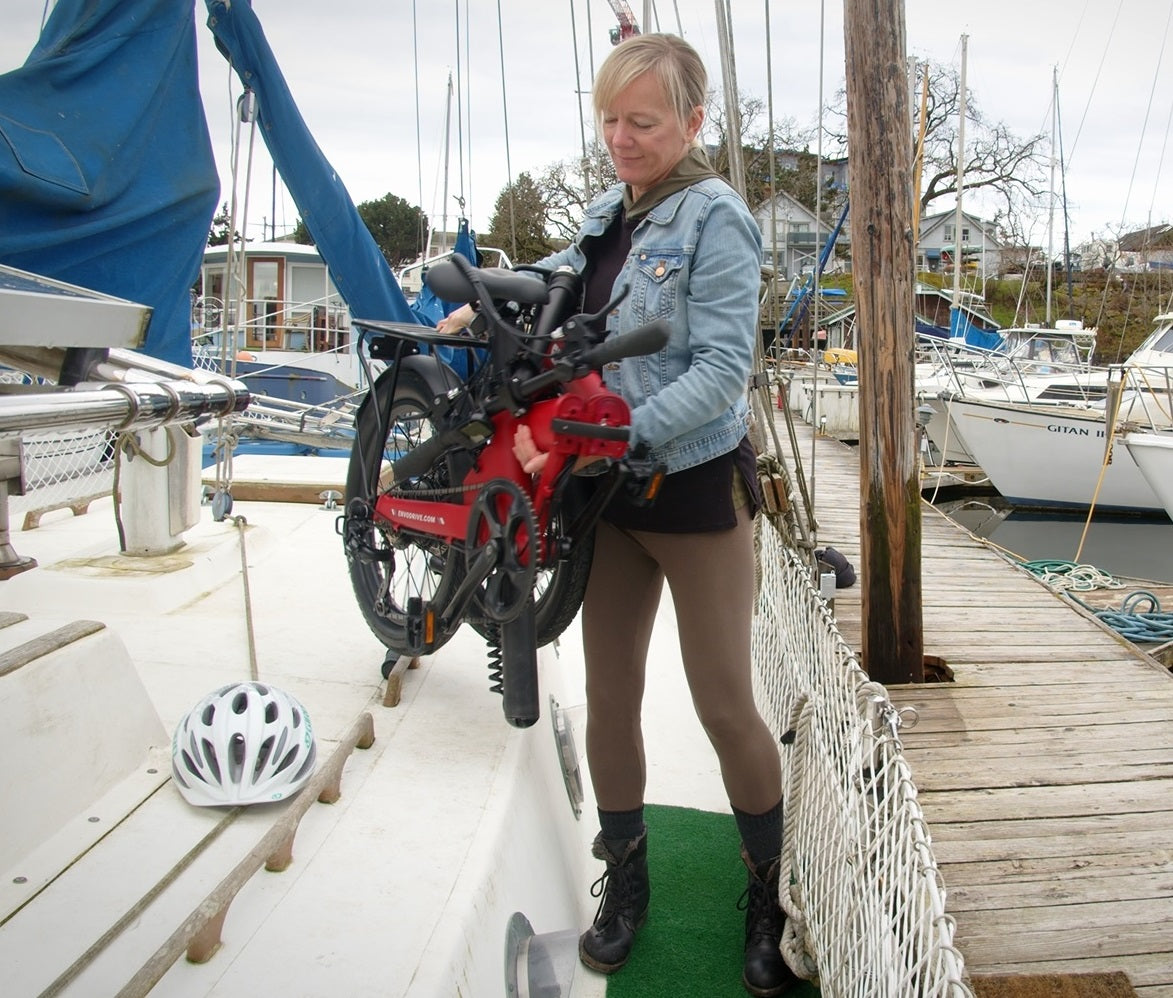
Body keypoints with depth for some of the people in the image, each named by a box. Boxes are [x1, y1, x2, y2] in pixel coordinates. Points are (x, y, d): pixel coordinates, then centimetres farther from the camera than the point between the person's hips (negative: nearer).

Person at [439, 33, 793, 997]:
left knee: (725, 704, 2)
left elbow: (724, 369, -20)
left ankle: (773, 892, 25)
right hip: (609, 492, 7)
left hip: (697, 486, -6)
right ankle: (625, 879, 31)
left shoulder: (715, 218, -11)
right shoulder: (608, 212, 9)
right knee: (609, 691, 11)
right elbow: (563, 275, 30)